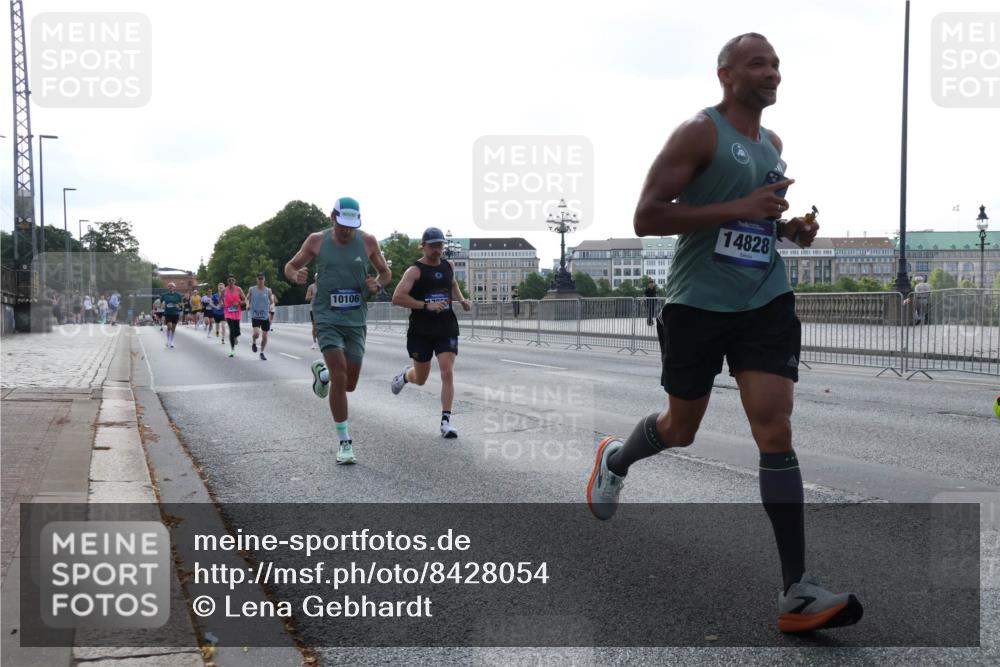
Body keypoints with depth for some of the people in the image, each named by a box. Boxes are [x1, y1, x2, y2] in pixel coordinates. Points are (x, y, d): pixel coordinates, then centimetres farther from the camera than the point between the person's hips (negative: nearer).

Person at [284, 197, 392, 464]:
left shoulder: (367, 241, 2)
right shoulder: (317, 241, -1)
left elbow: (386, 273, 14)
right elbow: (290, 266, 9)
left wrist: (378, 284, -9)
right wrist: (296, 275, -15)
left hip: (356, 320, 3)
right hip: (327, 318, -2)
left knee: (349, 384, 6)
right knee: (339, 377, -16)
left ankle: (322, 372, 41)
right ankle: (344, 442, -5)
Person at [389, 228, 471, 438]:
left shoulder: (448, 266, 8)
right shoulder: (415, 270, -10)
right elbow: (397, 297, -20)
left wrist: (461, 299, 11)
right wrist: (426, 305, -25)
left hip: (447, 329, 3)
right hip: (421, 331, -3)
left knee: (448, 373, -11)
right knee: (420, 379, 11)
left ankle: (446, 421, -6)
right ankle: (406, 374, 48)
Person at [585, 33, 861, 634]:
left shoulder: (773, 144, 14)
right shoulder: (700, 132, -7)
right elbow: (646, 217, -16)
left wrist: (792, 227, 7)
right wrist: (738, 208, -23)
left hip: (766, 301, 5)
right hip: (699, 303, -4)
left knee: (776, 433, -8)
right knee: (680, 429, 12)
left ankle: (798, 594, -10)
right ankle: (615, 459, 48)